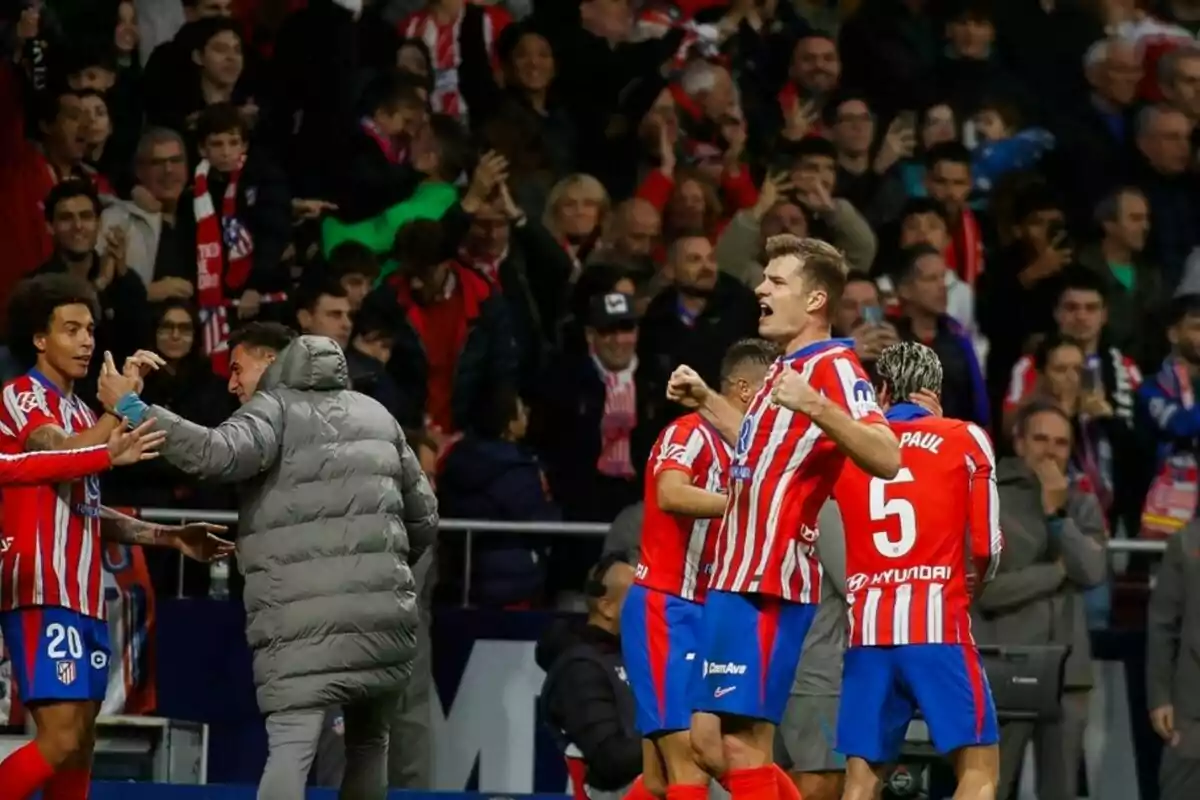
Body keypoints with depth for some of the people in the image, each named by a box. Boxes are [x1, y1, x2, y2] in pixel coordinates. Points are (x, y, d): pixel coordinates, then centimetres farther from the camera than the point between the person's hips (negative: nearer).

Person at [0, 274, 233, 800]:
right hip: (44, 596, -9)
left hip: (83, 598, 9)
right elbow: (61, 456, -26)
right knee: (61, 740, -18)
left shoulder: (77, 412, 21)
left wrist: (170, 537, 20)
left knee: (80, 748, 7)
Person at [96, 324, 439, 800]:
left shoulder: (277, 408, 3)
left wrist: (130, 408, -12)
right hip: (384, 613, 5)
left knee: (291, 751, -12)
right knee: (369, 743, 19)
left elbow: (218, 454, -18)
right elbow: (423, 516, 24)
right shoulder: (373, 413, 21)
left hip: (303, 617, -5)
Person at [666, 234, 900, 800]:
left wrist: (813, 406, -38)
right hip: (737, 579, 10)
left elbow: (886, 458, -27)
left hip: (765, 584, -10)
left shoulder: (831, 365, -12)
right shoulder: (786, 369, 18)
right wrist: (705, 403, 31)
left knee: (742, 744, -10)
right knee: (711, 742, 11)